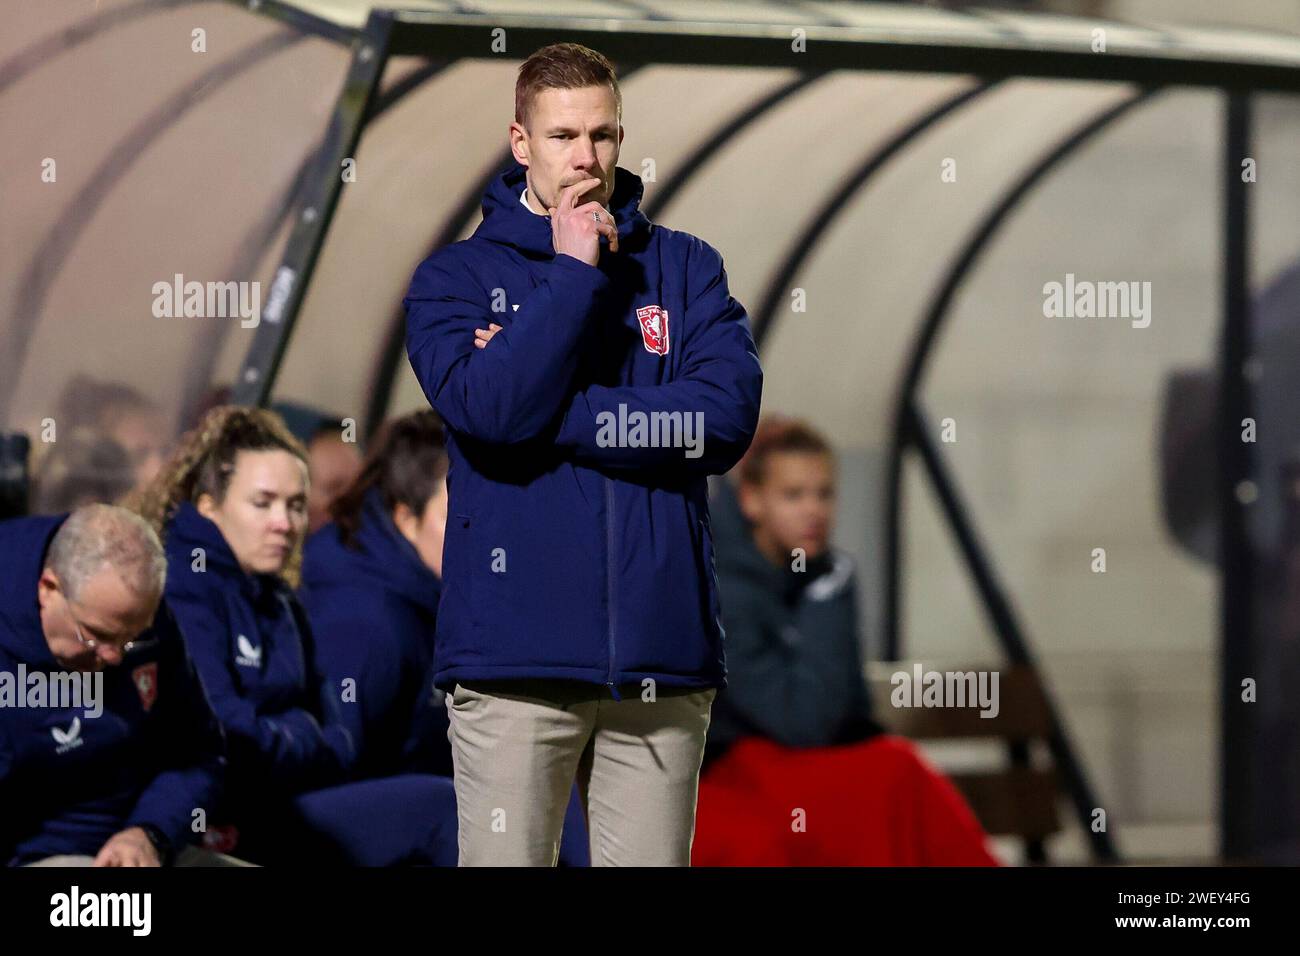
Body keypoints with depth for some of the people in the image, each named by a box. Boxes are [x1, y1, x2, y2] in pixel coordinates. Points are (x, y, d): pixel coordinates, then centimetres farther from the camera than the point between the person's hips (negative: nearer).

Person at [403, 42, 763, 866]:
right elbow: (490, 410, -13)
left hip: (663, 654, 2)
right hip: (517, 655, -2)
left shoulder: (687, 268, 10)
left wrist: (548, 411, -9)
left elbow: (729, 417, -6)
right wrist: (575, 272, -9)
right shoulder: (456, 278, 6)